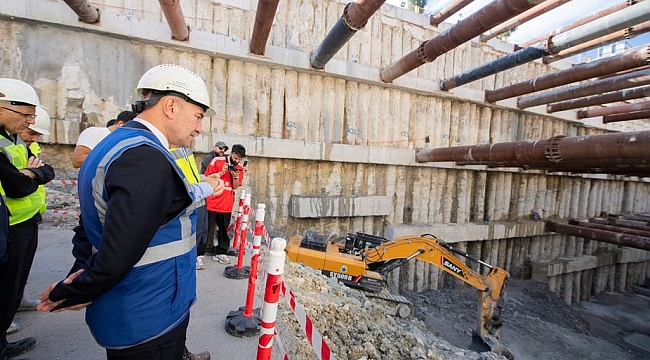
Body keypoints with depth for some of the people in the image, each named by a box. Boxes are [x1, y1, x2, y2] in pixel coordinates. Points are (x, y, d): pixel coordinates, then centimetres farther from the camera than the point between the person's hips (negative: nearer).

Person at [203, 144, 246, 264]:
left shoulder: (239, 168, 5)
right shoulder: (217, 161, -6)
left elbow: (235, 187, 8)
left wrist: (235, 177, -11)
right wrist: (221, 172, -17)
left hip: (226, 205, 4)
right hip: (211, 203, -3)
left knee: (224, 230, 11)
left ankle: (221, 253, 22)